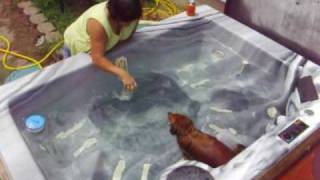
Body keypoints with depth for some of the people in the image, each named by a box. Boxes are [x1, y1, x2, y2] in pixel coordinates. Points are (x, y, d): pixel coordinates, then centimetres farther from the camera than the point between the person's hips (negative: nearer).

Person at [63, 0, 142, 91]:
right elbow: (98, 58, -45)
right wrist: (122, 73, -57)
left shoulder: (132, 16, -28)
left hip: (105, 46, 5)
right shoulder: (98, 23, -45)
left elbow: (127, 37, -9)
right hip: (76, 47, -4)